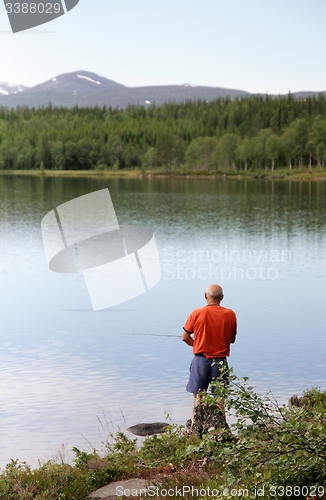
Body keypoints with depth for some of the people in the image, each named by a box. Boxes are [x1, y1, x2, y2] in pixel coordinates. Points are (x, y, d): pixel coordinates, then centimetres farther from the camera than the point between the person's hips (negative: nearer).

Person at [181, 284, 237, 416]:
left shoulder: (197, 313, -6)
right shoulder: (230, 314, -2)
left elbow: (185, 337, 1)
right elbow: (232, 339, 9)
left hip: (200, 360, -1)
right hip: (220, 361, 1)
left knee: (198, 399, 7)